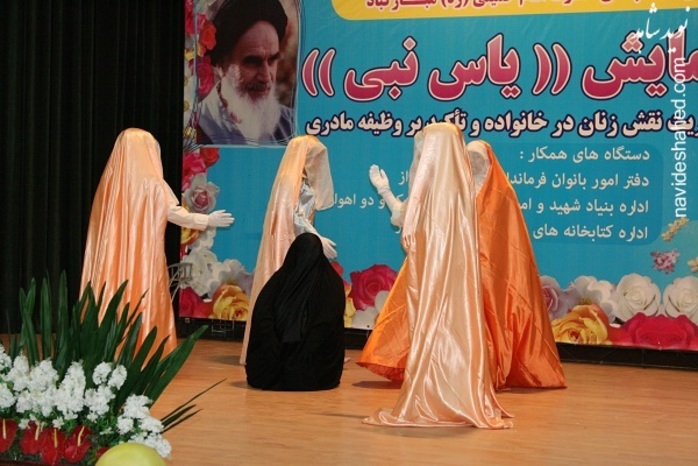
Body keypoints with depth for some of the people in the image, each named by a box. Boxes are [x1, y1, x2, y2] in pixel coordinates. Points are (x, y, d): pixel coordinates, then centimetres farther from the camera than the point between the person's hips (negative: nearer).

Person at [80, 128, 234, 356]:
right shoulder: (151, 183, -10)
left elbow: (101, 222, 11)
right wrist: (208, 220, 8)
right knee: (144, 307, 1)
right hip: (143, 258, -5)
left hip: (111, 258, 5)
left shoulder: (110, 180, 3)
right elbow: (175, 213, -5)